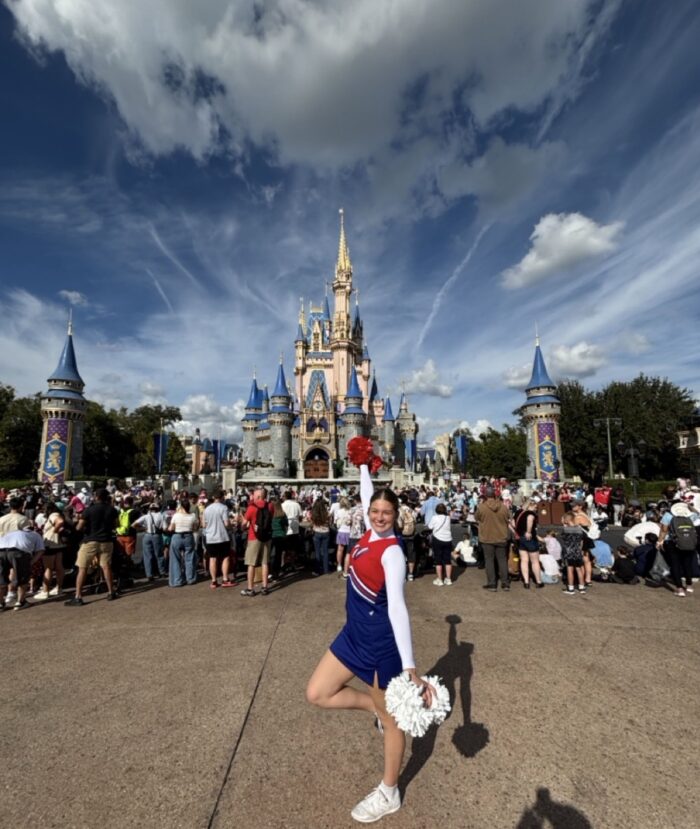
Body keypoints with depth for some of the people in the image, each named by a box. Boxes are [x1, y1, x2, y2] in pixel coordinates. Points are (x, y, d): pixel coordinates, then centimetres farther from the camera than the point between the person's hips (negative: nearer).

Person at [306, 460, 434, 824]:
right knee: (317, 694, 10)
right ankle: (373, 704, 30)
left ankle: (388, 794, 37)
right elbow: (367, 494, 13)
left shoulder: (392, 552, -24)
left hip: (382, 640, -8)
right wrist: (363, 464, 23)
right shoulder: (371, 532, -4)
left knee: (390, 717, 14)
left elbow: (397, 607, -33)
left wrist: (410, 667, -38)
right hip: (354, 632, 8)